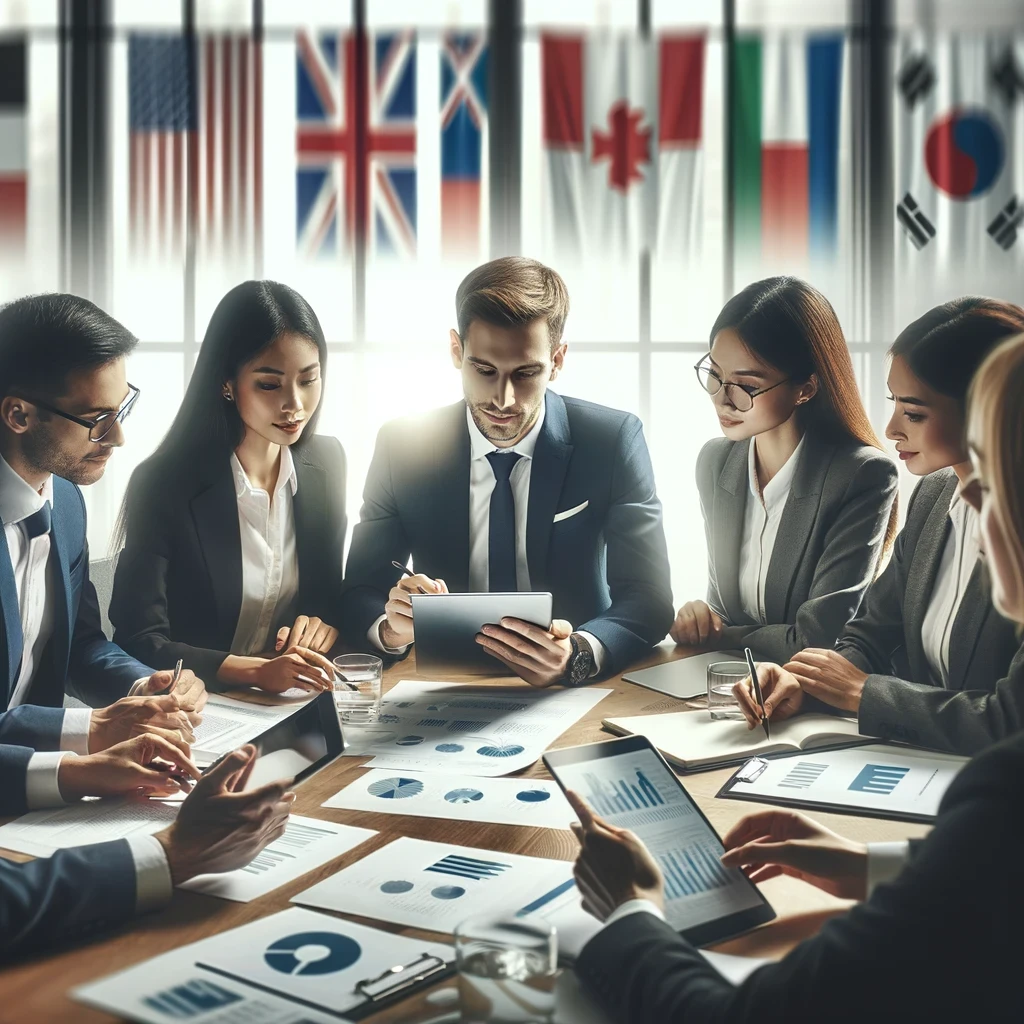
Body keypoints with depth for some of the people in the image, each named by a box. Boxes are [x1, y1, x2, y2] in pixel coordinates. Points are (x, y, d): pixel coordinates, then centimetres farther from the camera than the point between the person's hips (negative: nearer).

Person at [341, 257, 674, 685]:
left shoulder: (613, 440, -6)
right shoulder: (402, 445, -2)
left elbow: (649, 600, -10)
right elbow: (359, 593, -1)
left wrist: (577, 654, -31)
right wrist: (392, 628, -26)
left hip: (573, 694, 1)